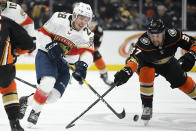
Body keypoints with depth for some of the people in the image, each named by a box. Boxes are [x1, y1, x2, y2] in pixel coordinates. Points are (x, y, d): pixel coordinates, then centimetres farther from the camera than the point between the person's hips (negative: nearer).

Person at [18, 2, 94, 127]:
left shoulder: (87, 35, -7)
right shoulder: (59, 19, -14)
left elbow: (87, 51, -18)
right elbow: (42, 33, -5)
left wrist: (82, 65, -39)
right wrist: (50, 46, -22)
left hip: (64, 63, 4)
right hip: (46, 55, -4)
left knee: (54, 95, -10)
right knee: (48, 82, -30)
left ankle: (27, 101, 13)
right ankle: (36, 108, -11)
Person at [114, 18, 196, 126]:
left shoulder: (173, 35, -33)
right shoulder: (144, 42, -40)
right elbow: (135, 57, -54)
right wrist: (126, 71, -72)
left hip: (167, 62, 3)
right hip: (147, 63, -3)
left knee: (181, 80, 3)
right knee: (146, 74, -31)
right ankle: (147, 107, -17)